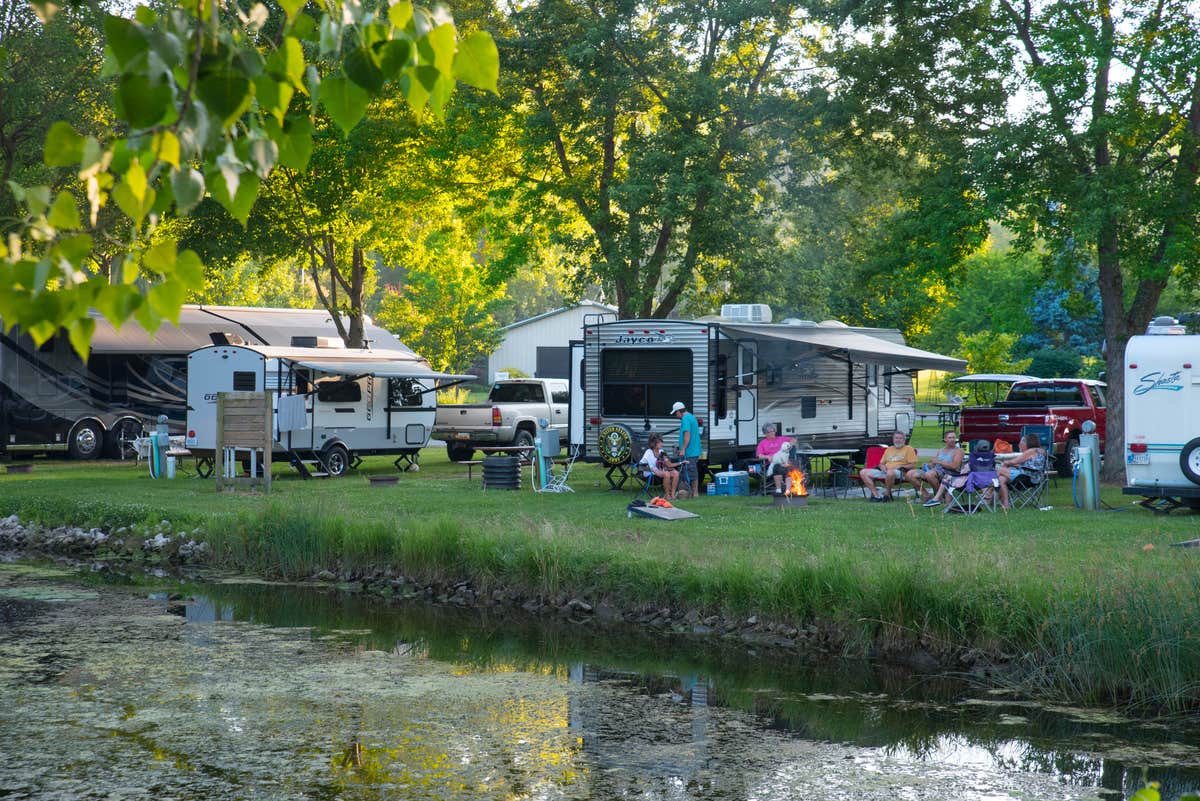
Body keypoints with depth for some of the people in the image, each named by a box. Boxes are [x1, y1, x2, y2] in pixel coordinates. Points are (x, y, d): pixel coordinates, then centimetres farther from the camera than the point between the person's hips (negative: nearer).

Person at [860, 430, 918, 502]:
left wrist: (899, 467, -13)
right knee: (863, 472, -13)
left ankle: (887, 494, -22)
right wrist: (882, 466, 3)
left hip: (900, 472, -6)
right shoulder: (889, 449, 27)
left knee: (890, 472, -45)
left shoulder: (908, 449, 10)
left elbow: (912, 465, 0)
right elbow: (881, 463, 28)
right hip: (885, 471, 6)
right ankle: (876, 495, -22)